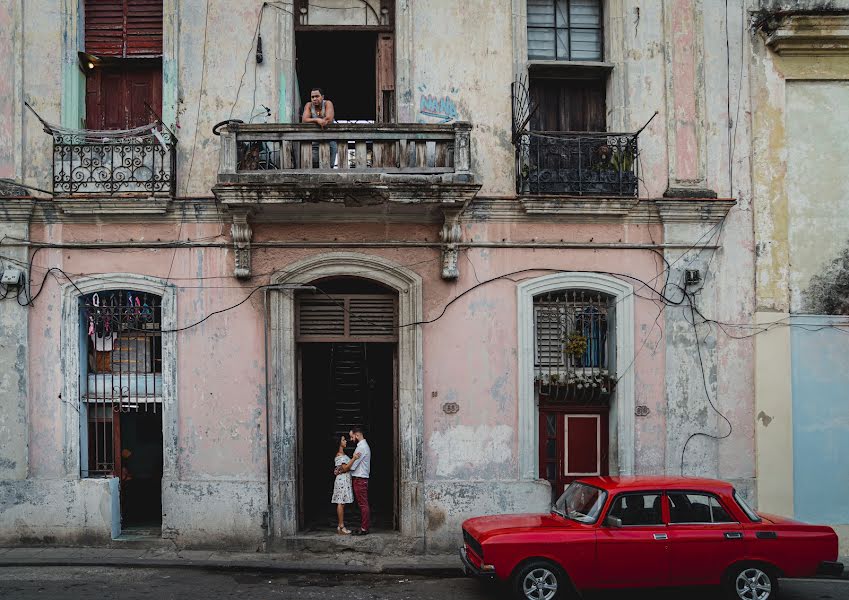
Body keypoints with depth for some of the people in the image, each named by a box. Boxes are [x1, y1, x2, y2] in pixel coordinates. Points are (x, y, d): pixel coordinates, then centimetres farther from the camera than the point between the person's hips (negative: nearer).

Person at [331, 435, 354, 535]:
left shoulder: (343, 454, 19)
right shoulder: (339, 455, -11)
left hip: (345, 480, 10)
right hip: (342, 480, -10)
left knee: (342, 503, 8)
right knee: (341, 503, -8)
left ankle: (340, 526, 8)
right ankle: (341, 527, -9)